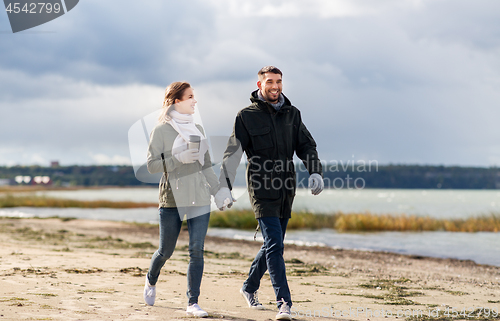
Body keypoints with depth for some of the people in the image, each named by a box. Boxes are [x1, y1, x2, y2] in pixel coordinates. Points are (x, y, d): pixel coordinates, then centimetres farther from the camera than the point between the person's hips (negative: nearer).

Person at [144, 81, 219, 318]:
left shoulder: (198, 129, 14)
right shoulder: (161, 131, -2)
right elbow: (152, 165, -8)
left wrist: (219, 191, 15)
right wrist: (179, 158, -19)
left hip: (200, 198, 4)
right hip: (172, 198, -4)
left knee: (197, 250, -6)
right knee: (166, 251, 7)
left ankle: (192, 303, -3)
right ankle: (151, 280, 39)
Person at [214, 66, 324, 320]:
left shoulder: (292, 114, 12)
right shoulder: (247, 116, -1)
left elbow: (306, 146, 13)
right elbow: (232, 153, -4)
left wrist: (315, 172, -4)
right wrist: (224, 186, -13)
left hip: (286, 191, 5)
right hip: (262, 190, -5)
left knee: (273, 244, 14)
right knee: (274, 245, -14)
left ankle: (249, 288, 35)